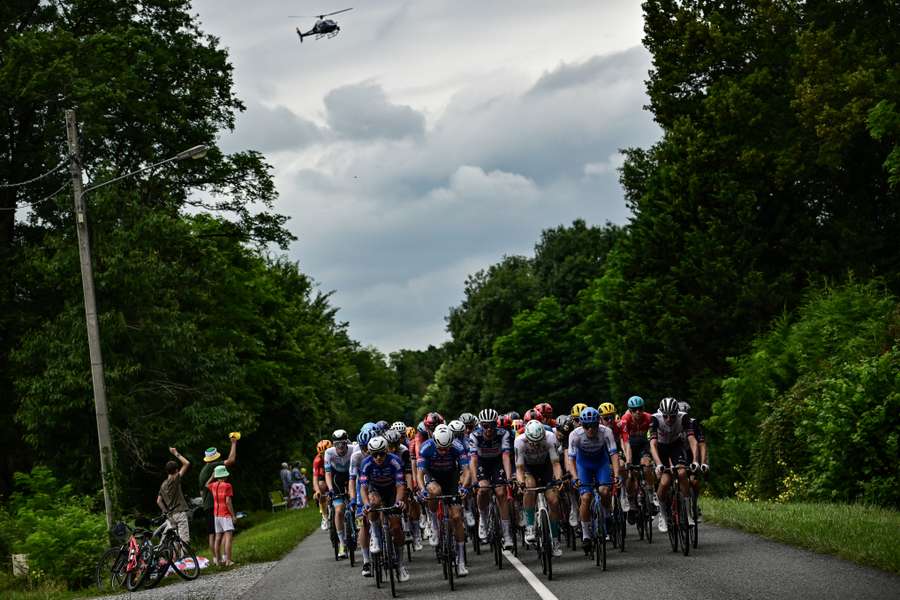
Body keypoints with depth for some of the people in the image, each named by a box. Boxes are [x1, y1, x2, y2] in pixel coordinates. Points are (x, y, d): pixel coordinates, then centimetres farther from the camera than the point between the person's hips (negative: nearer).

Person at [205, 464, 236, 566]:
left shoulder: (213, 485, 6)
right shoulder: (227, 486, -11)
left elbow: (206, 485, 30)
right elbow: (228, 502, -16)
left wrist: (212, 476, 29)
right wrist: (233, 515, -10)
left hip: (216, 514, 7)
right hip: (226, 514, -7)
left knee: (218, 537, 13)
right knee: (228, 536, -11)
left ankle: (217, 560, 16)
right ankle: (228, 560, -20)